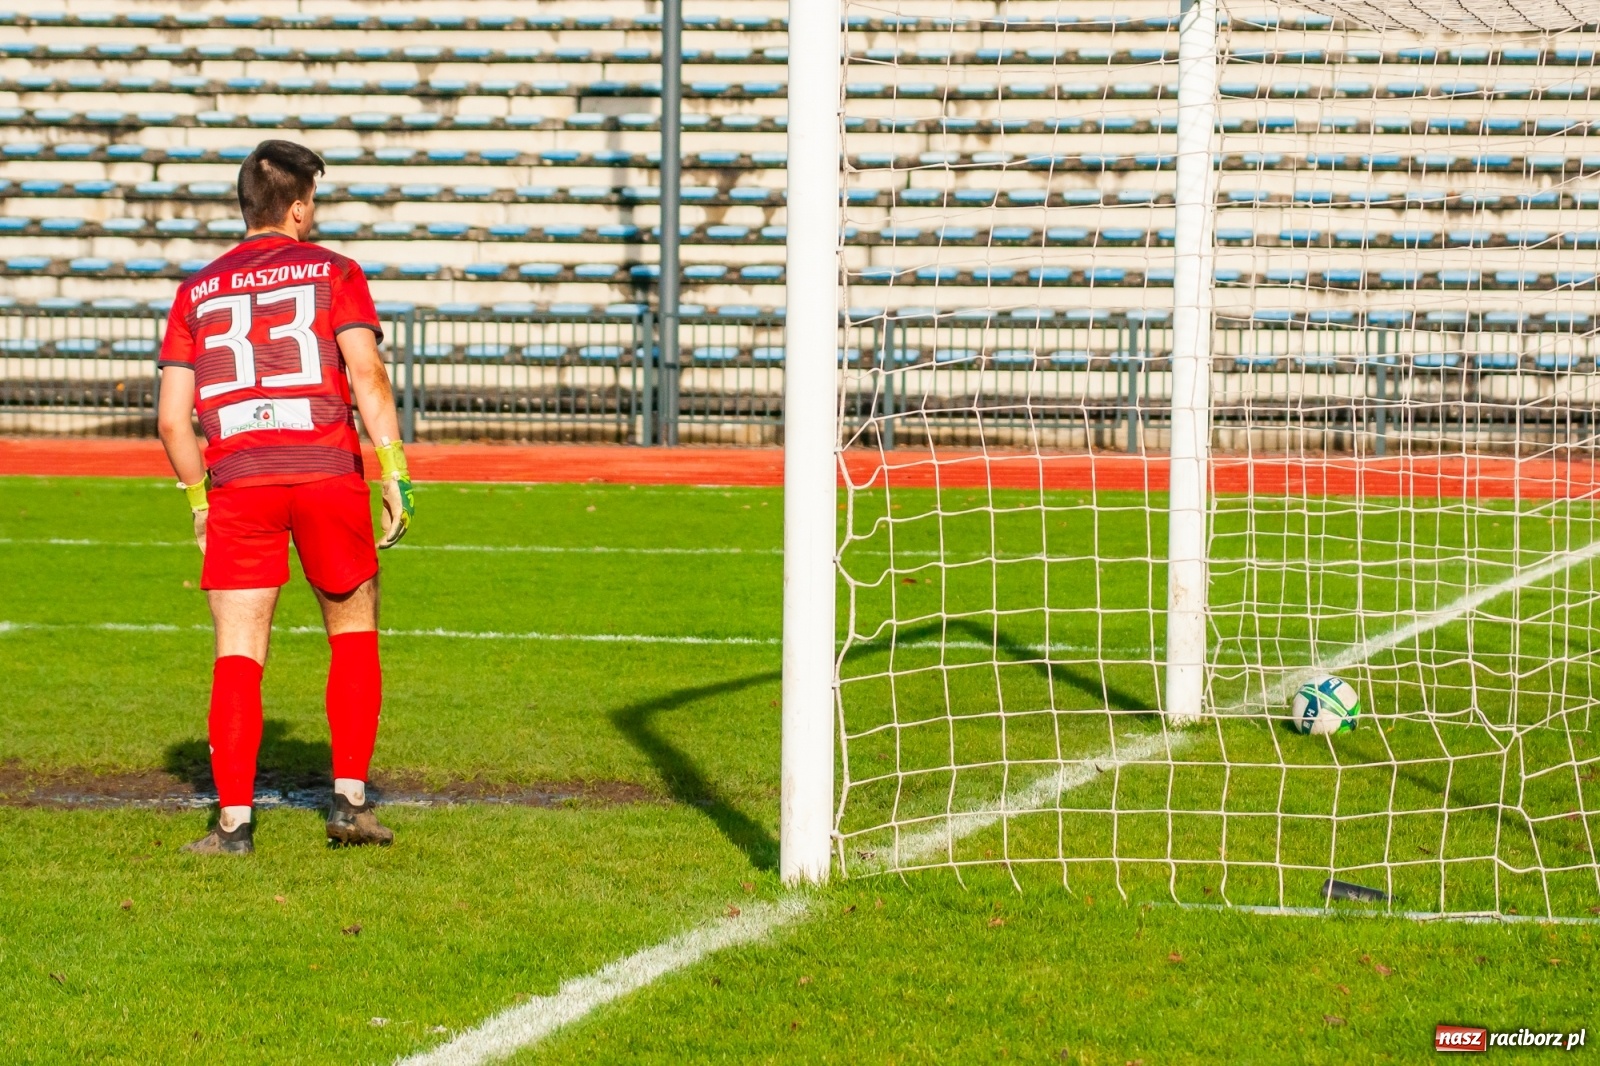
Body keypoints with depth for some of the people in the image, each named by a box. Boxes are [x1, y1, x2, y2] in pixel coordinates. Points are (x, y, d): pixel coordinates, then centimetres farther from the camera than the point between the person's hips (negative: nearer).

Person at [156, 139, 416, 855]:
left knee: (237, 655, 2)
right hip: (328, 473, -1)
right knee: (354, 638, 14)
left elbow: (171, 419, 10)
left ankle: (234, 821, -5)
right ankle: (350, 799, 9)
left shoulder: (197, 292, 15)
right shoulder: (333, 273, 8)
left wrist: (200, 501, 20)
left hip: (237, 481, 1)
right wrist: (396, 479, -5)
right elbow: (368, 377, -6)